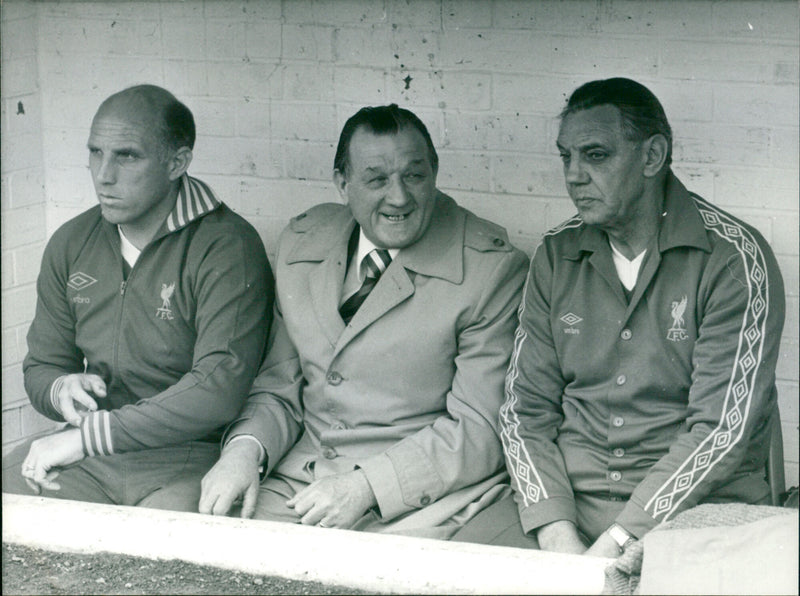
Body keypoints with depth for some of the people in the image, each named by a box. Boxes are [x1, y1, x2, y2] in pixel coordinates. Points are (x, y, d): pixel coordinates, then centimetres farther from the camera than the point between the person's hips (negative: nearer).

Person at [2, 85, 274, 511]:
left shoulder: (227, 248, -10)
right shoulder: (71, 244, 10)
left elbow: (219, 388, -21)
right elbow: (41, 367, 19)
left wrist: (86, 436, -21)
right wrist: (63, 390, -7)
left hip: (190, 457, -5)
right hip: (87, 450, 6)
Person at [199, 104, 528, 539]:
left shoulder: (494, 269, -8)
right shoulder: (301, 243, 9)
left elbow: (483, 429, -11)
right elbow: (279, 386, 14)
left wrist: (367, 486, -20)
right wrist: (246, 448, -8)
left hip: (423, 495, -4)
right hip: (297, 477, 5)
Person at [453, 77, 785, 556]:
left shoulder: (734, 257, -6)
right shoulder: (557, 256, 10)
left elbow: (722, 431, -13)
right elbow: (526, 408, 7)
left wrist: (614, 543, -19)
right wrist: (556, 530, -10)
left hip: (696, 506, -4)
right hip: (566, 494, 4)